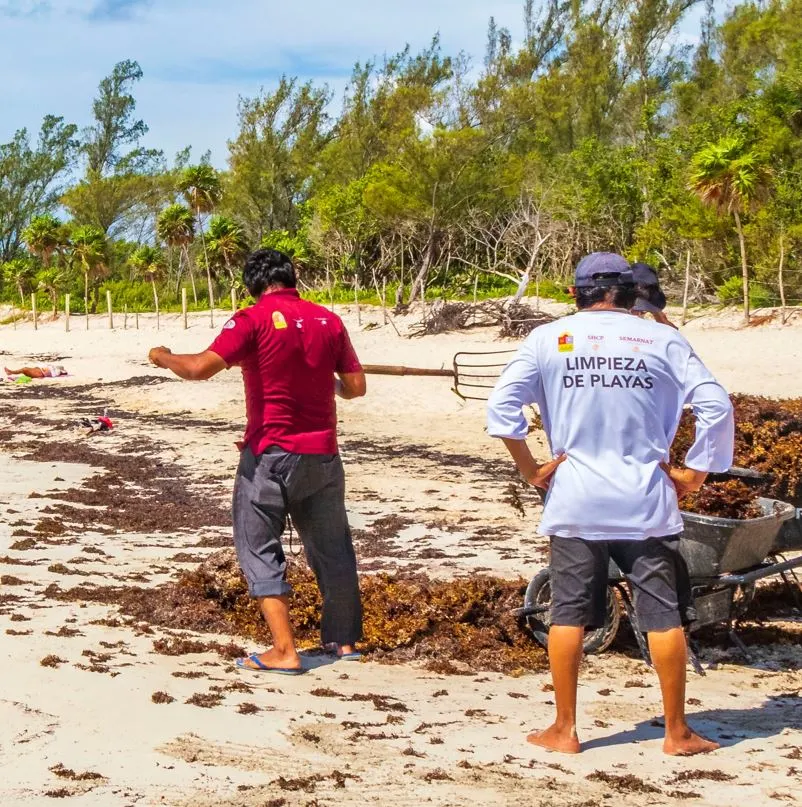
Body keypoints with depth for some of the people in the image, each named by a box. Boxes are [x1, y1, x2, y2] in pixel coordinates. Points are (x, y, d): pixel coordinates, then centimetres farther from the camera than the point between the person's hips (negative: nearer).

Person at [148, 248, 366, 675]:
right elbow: (356, 386, 6)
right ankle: (344, 639, 28)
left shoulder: (254, 320, -11)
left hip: (270, 453, -5)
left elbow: (199, 367, -19)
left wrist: (163, 357, 1)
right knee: (330, 547, 17)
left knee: (260, 548, 3)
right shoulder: (328, 320, 4)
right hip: (322, 452, 5)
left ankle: (284, 651, -6)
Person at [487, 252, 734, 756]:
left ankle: (564, 729, 13)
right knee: (664, 614, 7)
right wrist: (695, 472, 3)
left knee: (569, 614, 8)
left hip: (575, 501, 1)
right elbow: (716, 406, -5)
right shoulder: (663, 340, 1)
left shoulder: (549, 338, 2)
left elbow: (502, 405, -4)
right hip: (646, 500, 0)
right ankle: (677, 732, 13)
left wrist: (530, 469, 4)